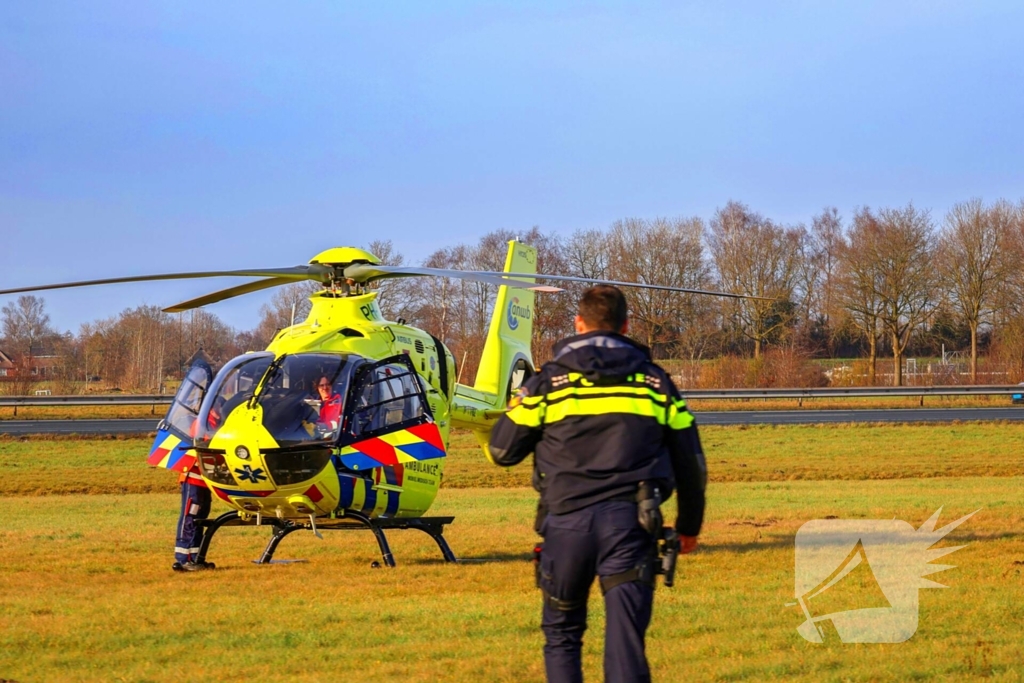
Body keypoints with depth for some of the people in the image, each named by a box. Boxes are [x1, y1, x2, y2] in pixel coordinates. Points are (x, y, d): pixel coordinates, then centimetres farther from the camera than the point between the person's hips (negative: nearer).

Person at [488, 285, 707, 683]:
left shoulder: (548, 382, 4)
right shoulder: (655, 382, 10)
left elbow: (502, 452, 10)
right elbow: (689, 462, 14)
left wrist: (516, 407, 30)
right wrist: (689, 525, 28)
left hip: (567, 520, 0)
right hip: (629, 521, 0)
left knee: (561, 635, 17)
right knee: (625, 642, -7)